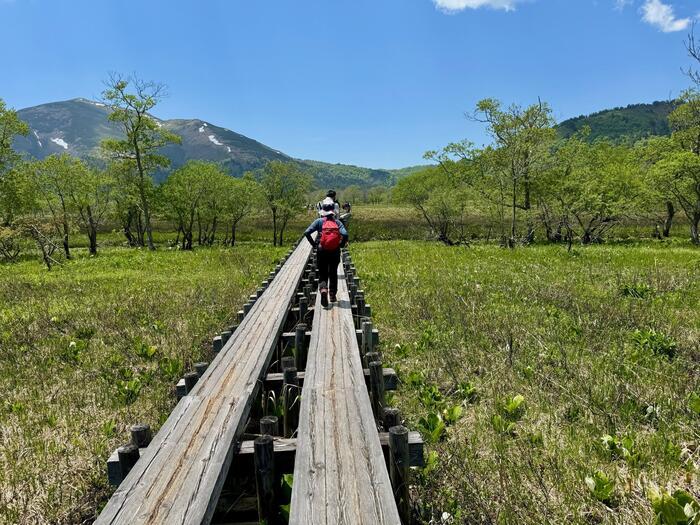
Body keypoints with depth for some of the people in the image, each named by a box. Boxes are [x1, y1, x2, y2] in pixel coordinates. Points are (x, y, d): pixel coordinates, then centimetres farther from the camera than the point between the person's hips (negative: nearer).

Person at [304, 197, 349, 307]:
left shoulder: (319, 221, -4)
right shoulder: (337, 222, -3)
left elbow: (307, 233, -12)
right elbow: (345, 234, -17)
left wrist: (313, 243, 0)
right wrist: (341, 244, -1)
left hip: (322, 252, -1)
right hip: (335, 252, 1)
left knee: (322, 274, 10)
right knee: (333, 274, 17)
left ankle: (323, 290, -17)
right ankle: (333, 295, 24)